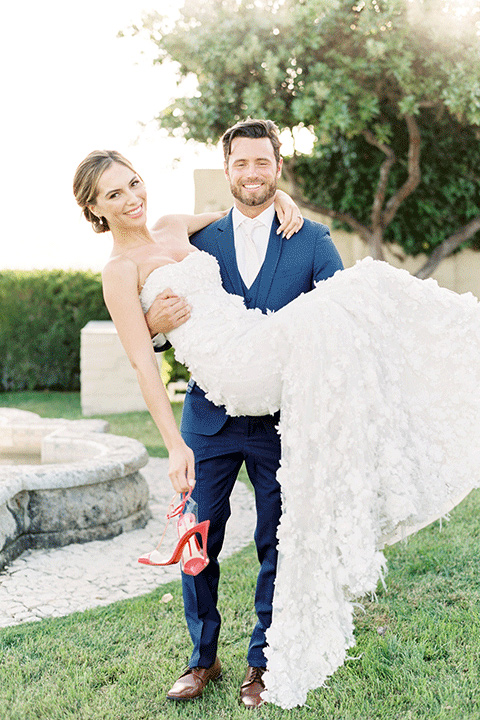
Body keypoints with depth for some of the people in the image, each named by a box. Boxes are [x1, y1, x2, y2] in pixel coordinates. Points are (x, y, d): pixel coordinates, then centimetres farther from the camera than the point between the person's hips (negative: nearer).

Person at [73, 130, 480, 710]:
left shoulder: (176, 228, 22)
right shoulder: (120, 271, 2)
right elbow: (143, 363, -5)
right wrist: (174, 445, -11)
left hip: (269, 351, 7)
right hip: (232, 368, -7)